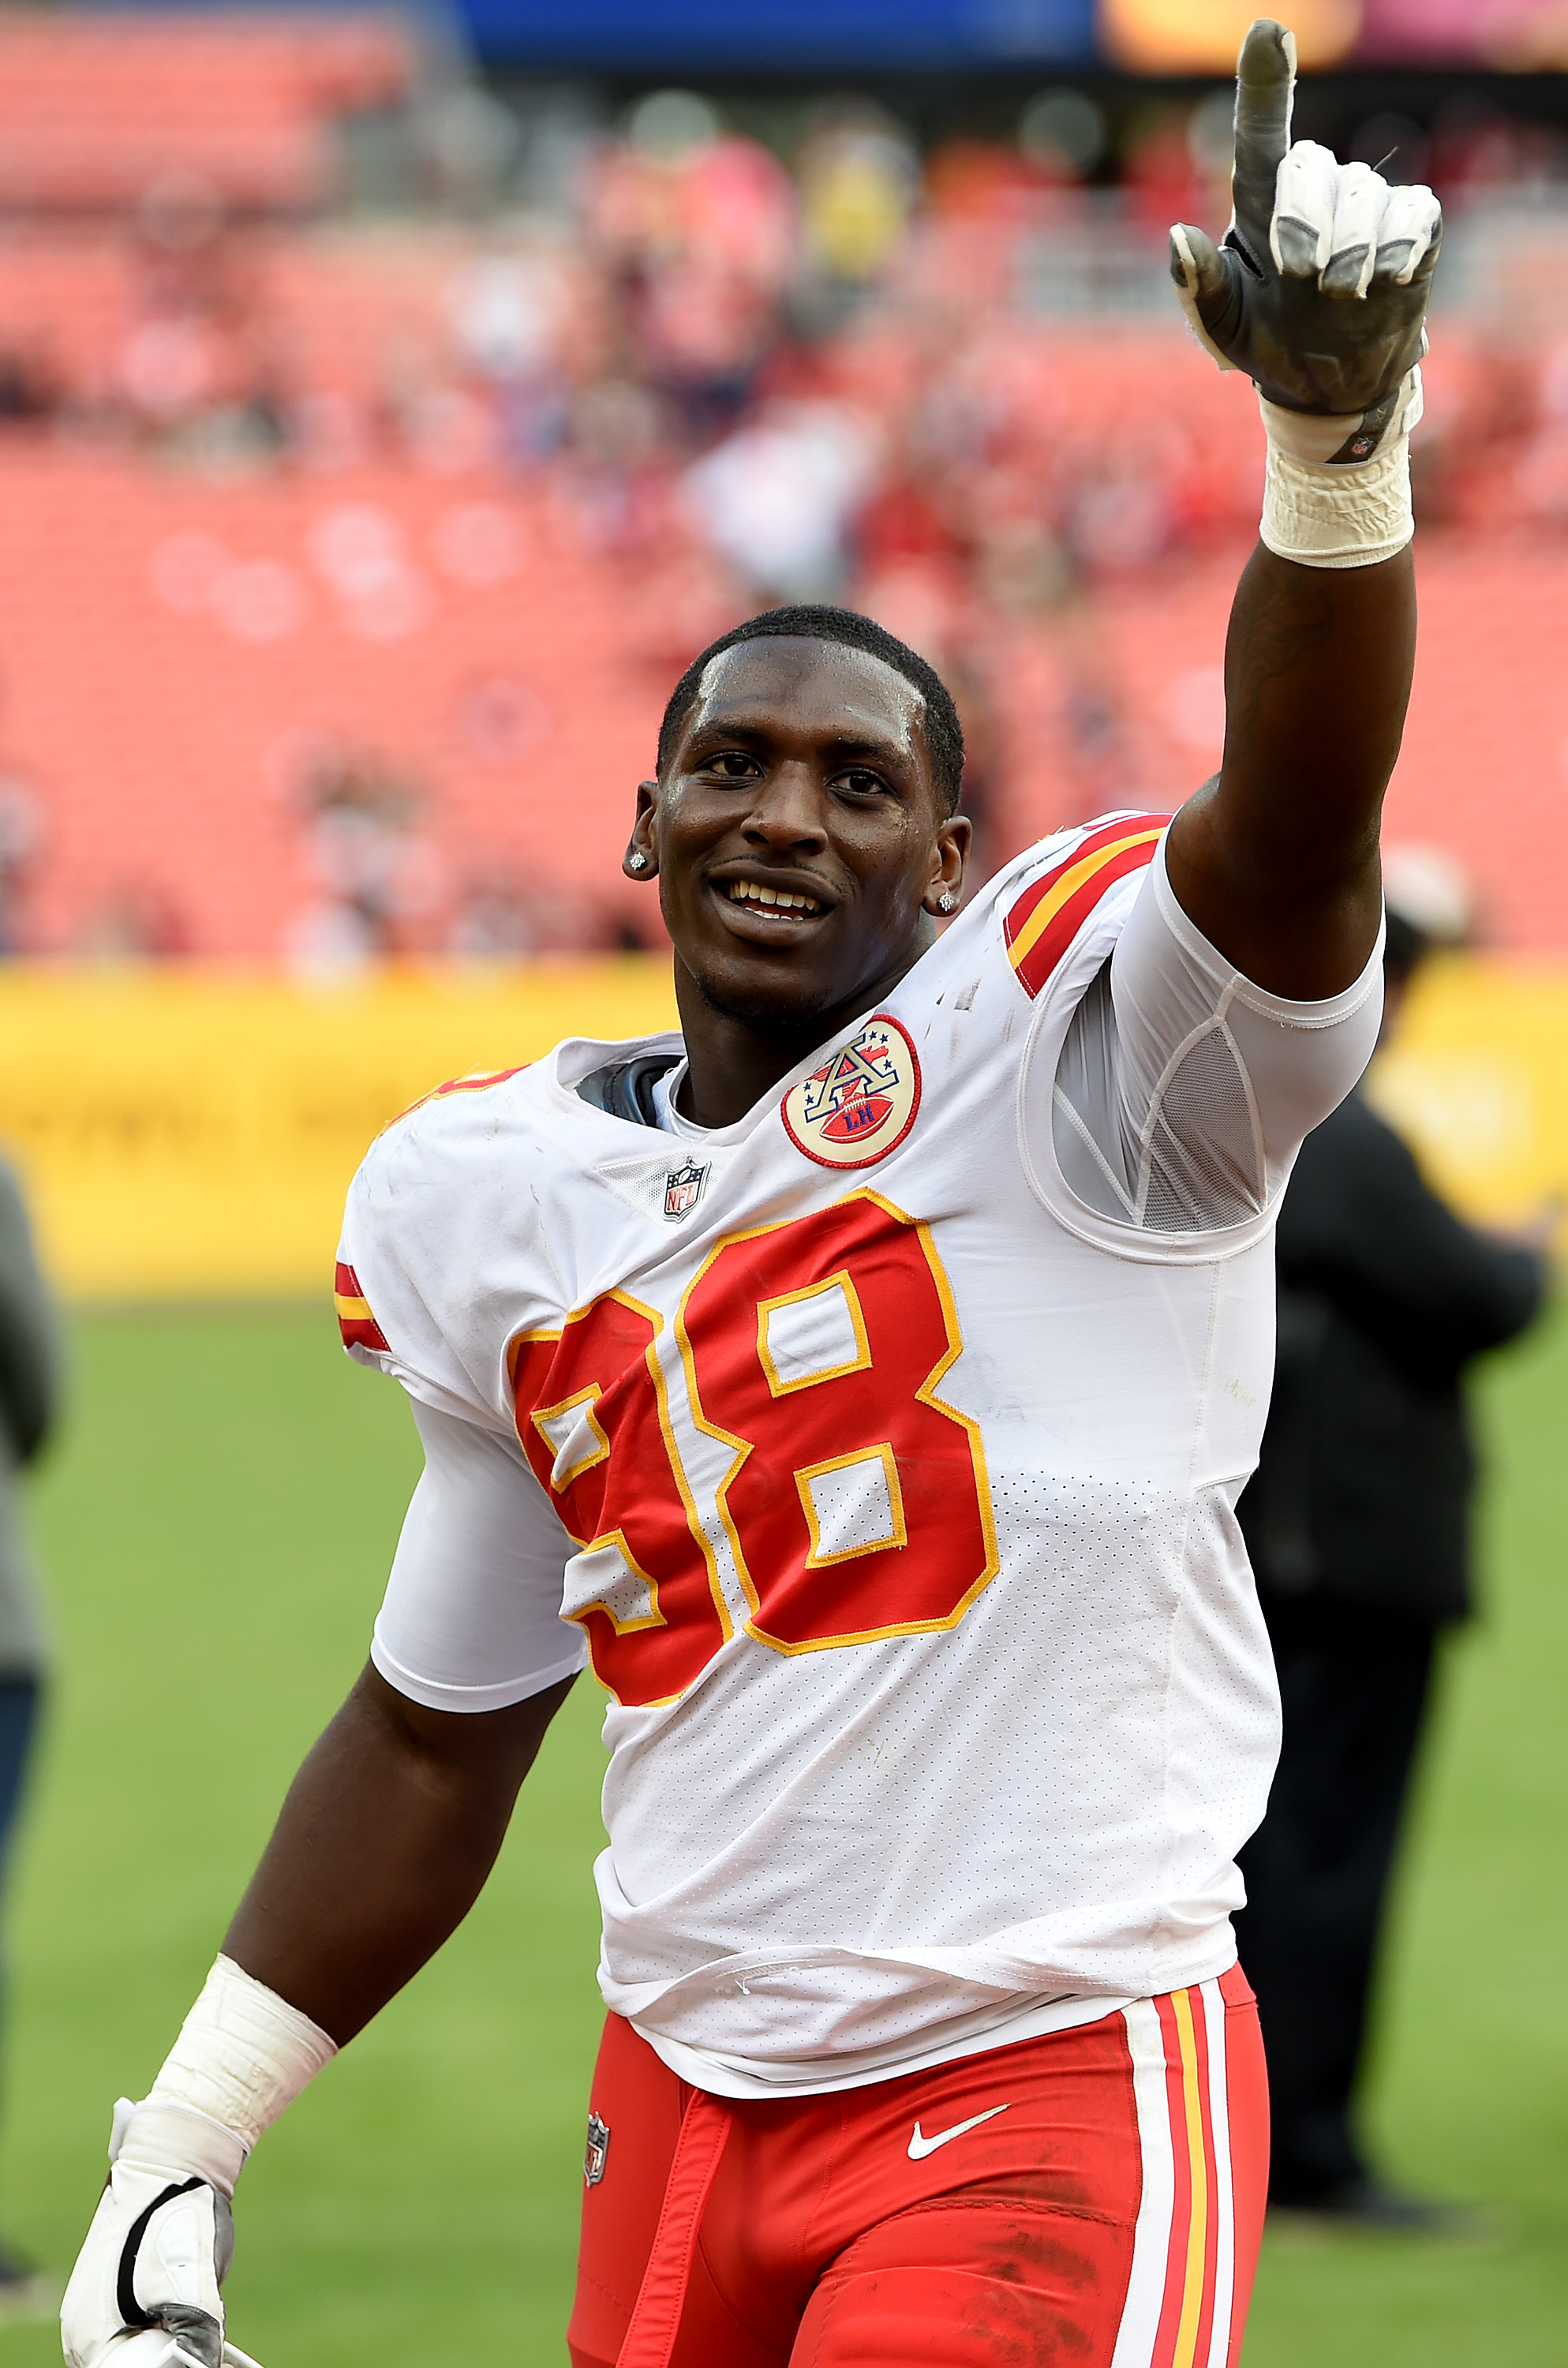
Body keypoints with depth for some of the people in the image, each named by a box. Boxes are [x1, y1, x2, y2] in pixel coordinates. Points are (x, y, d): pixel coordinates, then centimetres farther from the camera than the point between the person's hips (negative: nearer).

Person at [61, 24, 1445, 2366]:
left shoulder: (1066, 1048, -5)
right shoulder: (507, 1199, 11)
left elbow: (1294, 826, -27)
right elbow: (438, 1732, 19)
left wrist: (1339, 446, -45)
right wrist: (180, 2150, 17)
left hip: (1060, 2097, -5)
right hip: (685, 2104, 5)